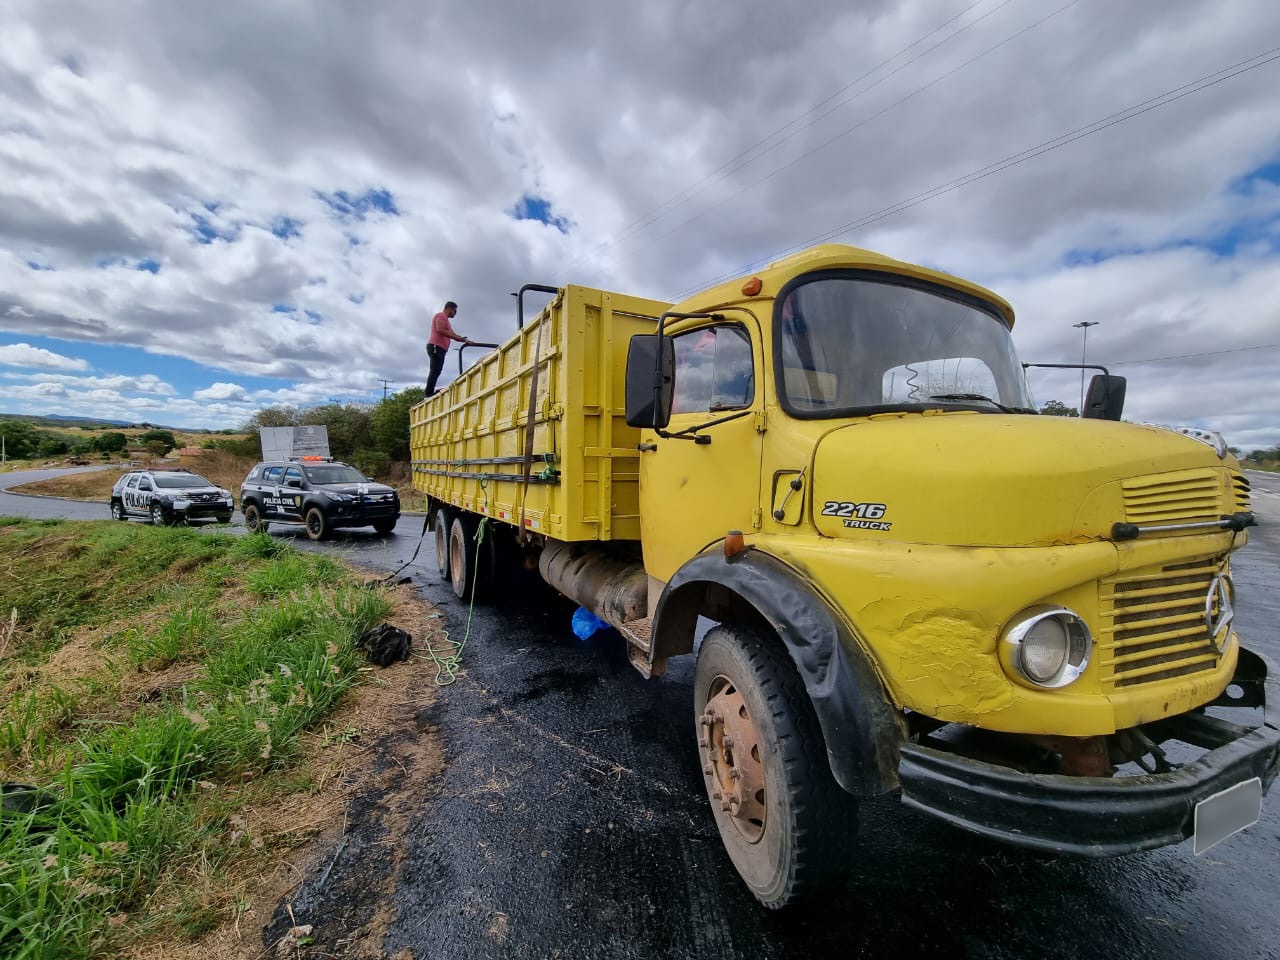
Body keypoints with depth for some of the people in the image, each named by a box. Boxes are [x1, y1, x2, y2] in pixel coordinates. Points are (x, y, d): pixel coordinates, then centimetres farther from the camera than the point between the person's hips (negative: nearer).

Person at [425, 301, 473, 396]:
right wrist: (458, 338, -19)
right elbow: (439, 330, -17)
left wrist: (465, 340, 13)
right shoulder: (441, 315, 0)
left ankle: (430, 393, -5)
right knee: (435, 371, -18)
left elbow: (453, 335, 26)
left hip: (438, 348, 10)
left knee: (435, 372, 2)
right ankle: (429, 394, -24)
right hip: (436, 346, -10)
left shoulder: (445, 319, 31)